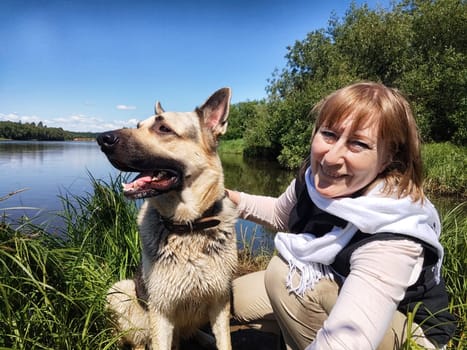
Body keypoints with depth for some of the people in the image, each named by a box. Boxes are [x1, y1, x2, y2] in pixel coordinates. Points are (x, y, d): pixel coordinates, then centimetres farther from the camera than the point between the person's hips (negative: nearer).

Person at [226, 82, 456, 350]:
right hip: (335, 290, 6)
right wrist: (234, 200, -8)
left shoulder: (390, 239, -37)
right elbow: (281, 216, 6)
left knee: (285, 273, -30)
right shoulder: (314, 177, -17)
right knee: (238, 298, 0)